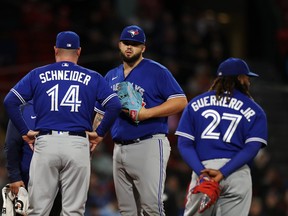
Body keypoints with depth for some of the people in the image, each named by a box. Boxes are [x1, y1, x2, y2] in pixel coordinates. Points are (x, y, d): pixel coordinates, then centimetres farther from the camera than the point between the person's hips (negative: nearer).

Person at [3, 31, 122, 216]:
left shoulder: (37, 75, 11)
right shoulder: (92, 77, 11)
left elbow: (10, 101, 2)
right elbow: (114, 105, -2)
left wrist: (24, 131, 8)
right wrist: (100, 133, 7)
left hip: (45, 144, 0)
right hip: (78, 145, 0)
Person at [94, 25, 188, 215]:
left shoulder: (157, 71, 0)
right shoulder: (111, 77, 19)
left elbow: (181, 101, -7)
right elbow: (101, 114, 23)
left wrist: (147, 113, -16)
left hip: (149, 146, -6)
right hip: (120, 148, 6)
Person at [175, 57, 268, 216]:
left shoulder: (195, 103, 15)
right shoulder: (254, 110, 9)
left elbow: (184, 144, 3)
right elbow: (252, 148, -5)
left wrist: (201, 171, -8)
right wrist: (223, 173, -11)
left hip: (202, 168, 1)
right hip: (238, 176, -1)